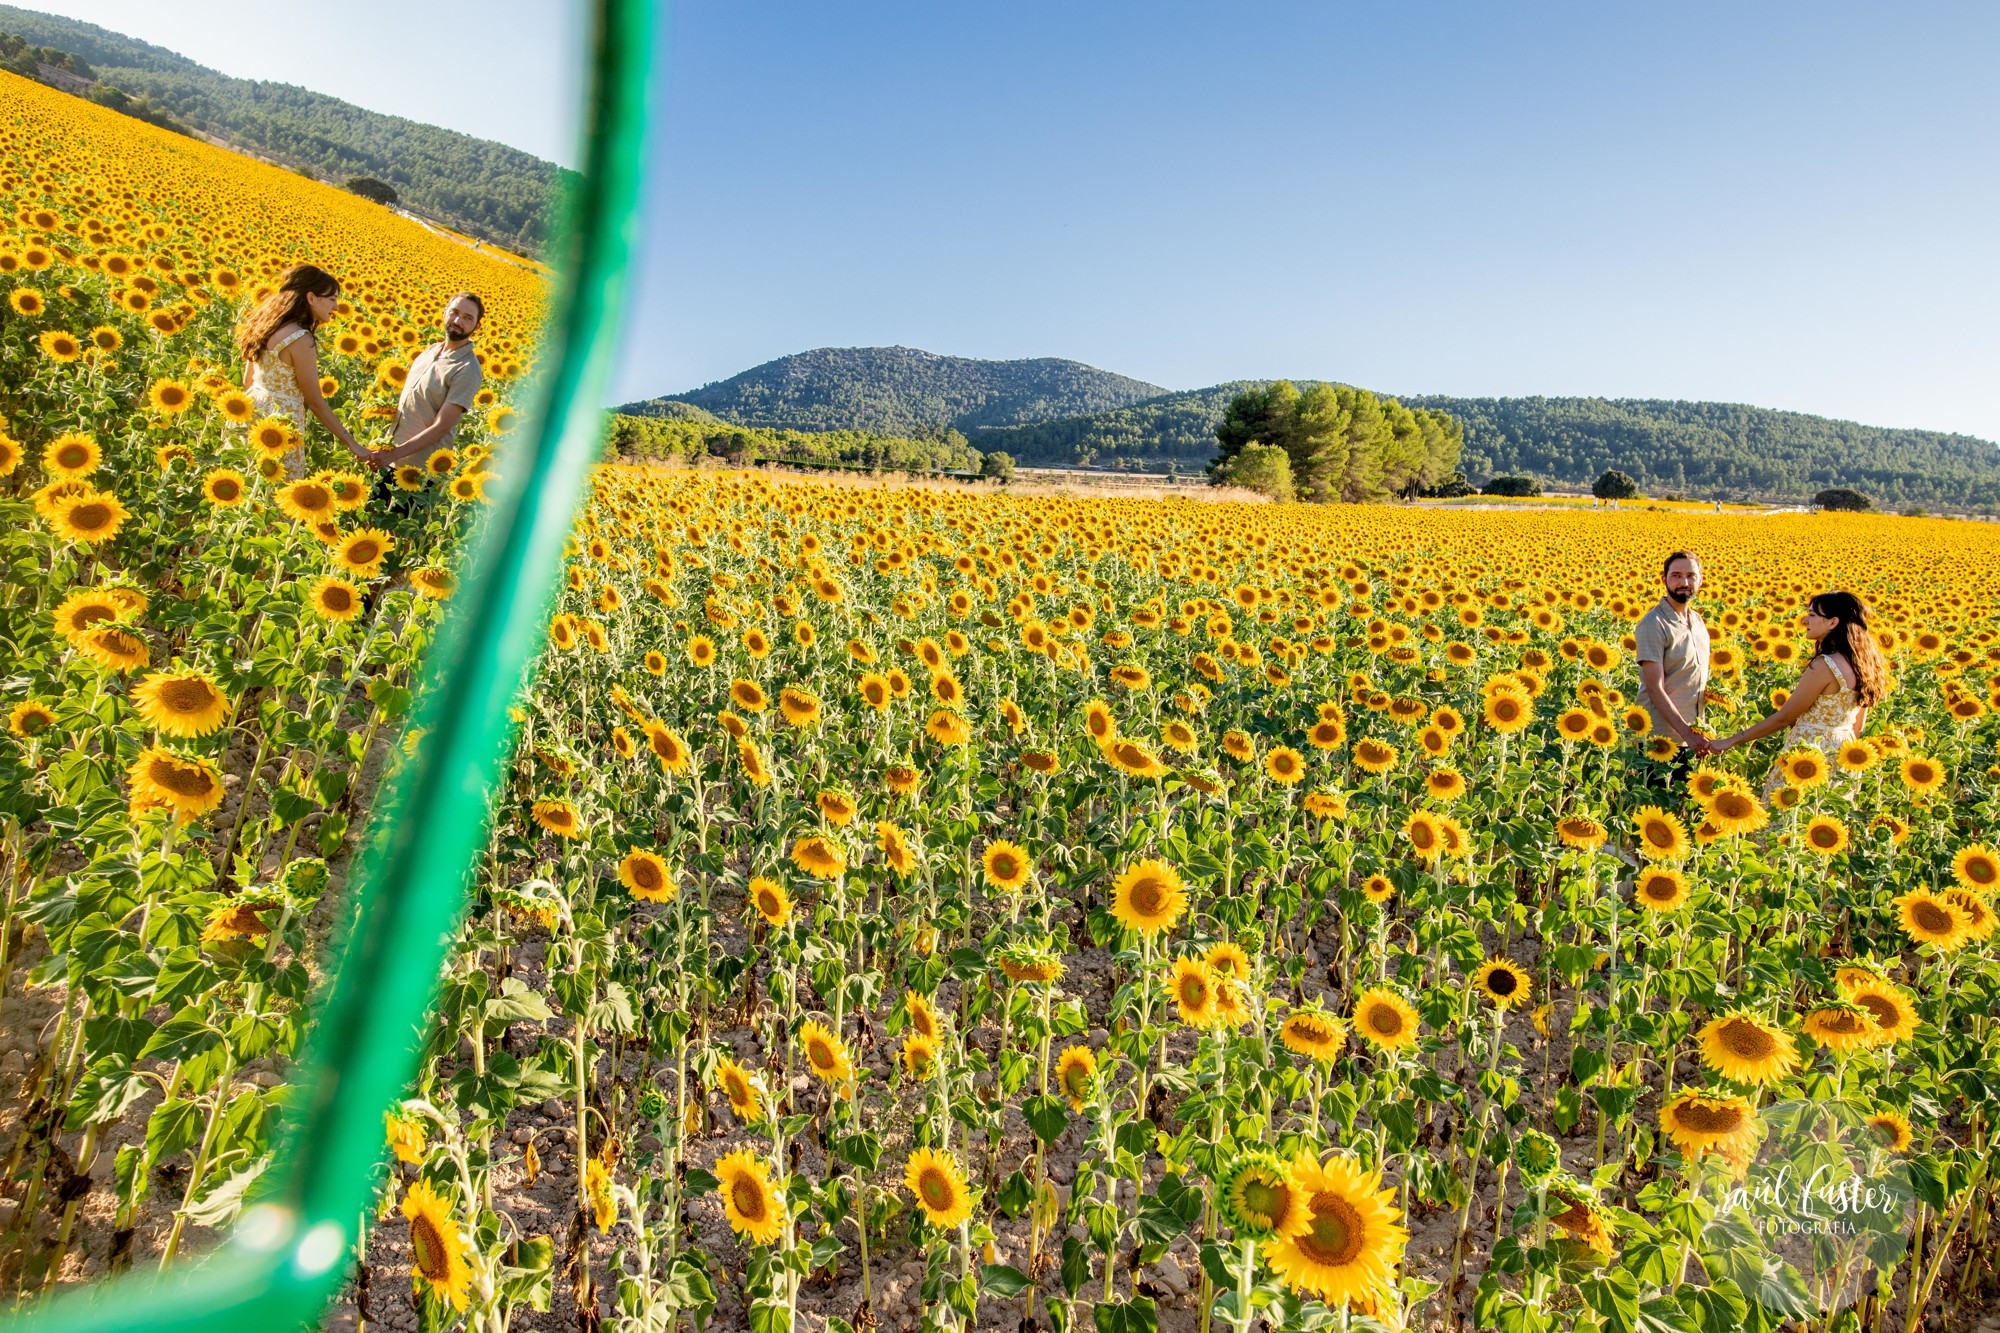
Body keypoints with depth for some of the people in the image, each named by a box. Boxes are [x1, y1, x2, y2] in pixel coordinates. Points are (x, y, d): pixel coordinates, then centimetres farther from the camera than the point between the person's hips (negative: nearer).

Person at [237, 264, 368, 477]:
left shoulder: (265, 325, 7)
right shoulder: (300, 340, -19)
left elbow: (248, 382, 15)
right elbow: (315, 402, -16)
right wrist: (351, 443, -12)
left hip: (253, 413, 9)